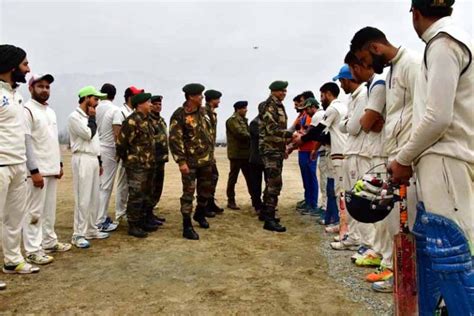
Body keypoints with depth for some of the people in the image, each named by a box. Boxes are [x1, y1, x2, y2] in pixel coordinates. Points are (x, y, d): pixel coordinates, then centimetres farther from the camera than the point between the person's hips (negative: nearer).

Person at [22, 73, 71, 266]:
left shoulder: (51, 111, 15)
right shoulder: (27, 110, -11)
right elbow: (25, 143, -16)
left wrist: (59, 164, 15)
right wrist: (34, 171, -19)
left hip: (52, 169, 8)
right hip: (37, 171, -8)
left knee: (49, 209, 15)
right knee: (34, 211, -2)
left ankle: (49, 242, 25)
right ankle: (32, 250, 4)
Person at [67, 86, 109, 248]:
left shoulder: (88, 117, 19)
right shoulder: (74, 117, -9)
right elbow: (88, 134, -19)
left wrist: (99, 161, 19)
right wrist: (92, 118, -5)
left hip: (93, 159, 9)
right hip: (82, 160, -9)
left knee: (94, 197, 11)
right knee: (83, 198, -8)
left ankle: (91, 229, 20)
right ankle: (78, 234, -1)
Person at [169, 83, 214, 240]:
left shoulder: (202, 111, 8)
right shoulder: (179, 115, -14)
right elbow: (174, 139, -17)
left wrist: (211, 153, 17)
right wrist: (181, 161, -21)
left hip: (206, 159, 7)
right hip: (190, 161, -7)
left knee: (206, 190, 17)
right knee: (188, 193, -3)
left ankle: (200, 214, 41)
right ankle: (187, 227, 5)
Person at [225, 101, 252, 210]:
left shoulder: (243, 120, 18)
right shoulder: (232, 120, -10)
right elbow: (240, 133, -20)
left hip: (245, 153, 8)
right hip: (236, 153, -8)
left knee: (250, 176, 11)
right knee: (233, 177, 0)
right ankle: (231, 201, 8)